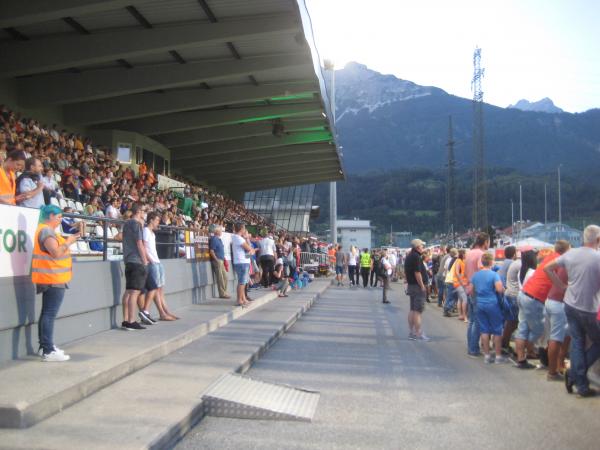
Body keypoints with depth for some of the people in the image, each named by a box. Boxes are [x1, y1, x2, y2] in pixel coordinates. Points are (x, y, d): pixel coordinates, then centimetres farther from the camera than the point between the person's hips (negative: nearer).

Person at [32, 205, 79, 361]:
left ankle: (44, 346, 22)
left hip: (51, 278, 11)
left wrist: (67, 240, 7)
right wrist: (68, 242, -14)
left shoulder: (47, 230, 17)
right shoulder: (46, 231, -16)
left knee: (47, 314, 15)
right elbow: (56, 252, -25)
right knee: (49, 315, -11)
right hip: (52, 279, -11)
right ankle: (48, 351, -12)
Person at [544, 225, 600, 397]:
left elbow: (547, 268, 9)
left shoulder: (571, 254, 0)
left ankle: (581, 385, 12)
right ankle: (574, 374, 4)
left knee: (577, 342, 11)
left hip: (570, 305, 5)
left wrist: (561, 285, 13)